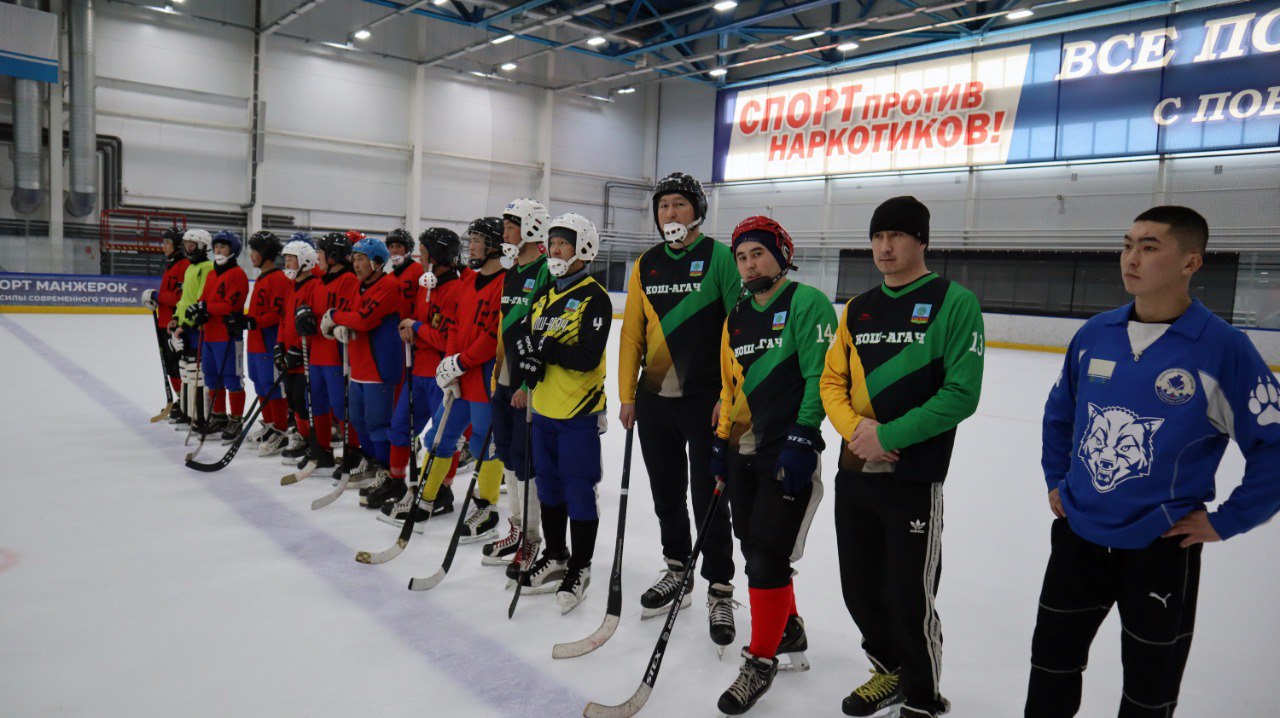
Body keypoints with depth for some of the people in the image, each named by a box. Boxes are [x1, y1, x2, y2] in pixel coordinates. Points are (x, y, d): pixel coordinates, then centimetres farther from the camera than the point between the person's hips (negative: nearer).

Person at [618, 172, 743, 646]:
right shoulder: (646, 265, 9)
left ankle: (719, 590, 14)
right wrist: (627, 395, 7)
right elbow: (632, 333, 10)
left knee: (708, 496, 1)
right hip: (655, 399, 5)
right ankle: (676, 569, 34)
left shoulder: (719, 258, -6)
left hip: (705, 400, -5)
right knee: (665, 492, 16)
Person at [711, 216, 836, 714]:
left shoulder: (807, 304, -8)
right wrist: (721, 439, 17)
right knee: (755, 547, 15)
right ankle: (790, 632, 36)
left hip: (789, 452, -8)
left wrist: (802, 439, -20)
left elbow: (820, 376, -15)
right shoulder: (737, 318, 16)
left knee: (766, 556, -7)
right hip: (744, 449, 8)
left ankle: (761, 662, 9)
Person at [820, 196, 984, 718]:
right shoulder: (857, 309, 10)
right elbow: (831, 382, 11)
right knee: (860, 590, 16)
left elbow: (961, 394, -15)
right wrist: (855, 428, -9)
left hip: (915, 479, -5)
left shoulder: (955, 303, -7)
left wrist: (889, 435, -18)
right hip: (854, 473, 6)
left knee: (910, 600, 4)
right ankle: (889, 670, 41)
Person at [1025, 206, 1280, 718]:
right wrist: (1055, 479, 12)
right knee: (1052, 658, 18)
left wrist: (1226, 521, -11)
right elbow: (1060, 410, 15)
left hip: (1162, 548, -4)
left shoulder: (1223, 348, -15)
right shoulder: (1095, 334, -1)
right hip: (1078, 534, 4)